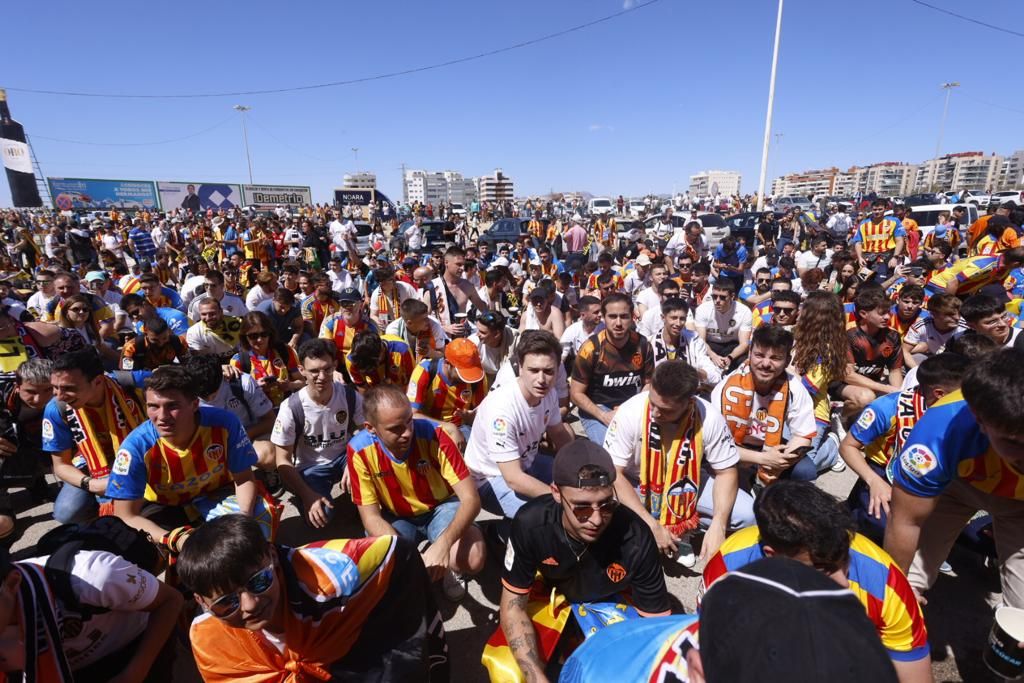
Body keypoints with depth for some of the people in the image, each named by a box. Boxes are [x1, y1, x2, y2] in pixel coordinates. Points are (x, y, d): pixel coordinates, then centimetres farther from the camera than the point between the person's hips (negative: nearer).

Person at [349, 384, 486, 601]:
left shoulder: (434, 435, -29)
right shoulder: (360, 450, -24)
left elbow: (470, 498, -28)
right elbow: (370, 515, -17)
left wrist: (443, 543, -46)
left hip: (441, 507, -1)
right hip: (396, 517, 2)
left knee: (473, 558, -29)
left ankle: (448, 566, 9)